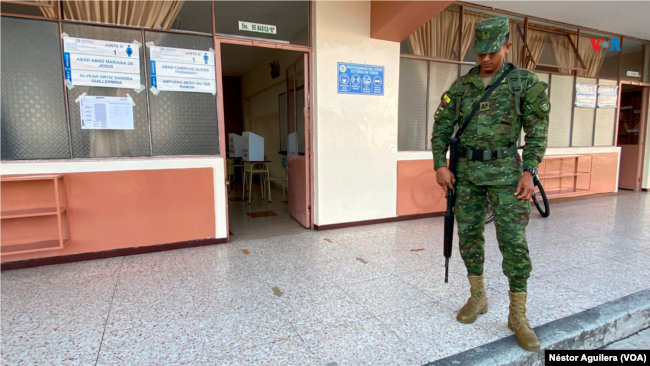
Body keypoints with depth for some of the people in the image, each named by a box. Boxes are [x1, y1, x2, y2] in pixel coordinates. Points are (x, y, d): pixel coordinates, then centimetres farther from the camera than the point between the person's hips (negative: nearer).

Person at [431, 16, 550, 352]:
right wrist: (440, 166, -5)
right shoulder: (461, 85, 6)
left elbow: (537, 131, -2)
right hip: (466, 170, 3)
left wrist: (529, 172, -13)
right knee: (469, 234, 7)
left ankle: (517, 314, 9)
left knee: (513, 240, -6)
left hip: (504, 170, -2)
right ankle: (477, 298, 24)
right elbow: (441, 128, 5)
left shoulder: (526, 82, -1)